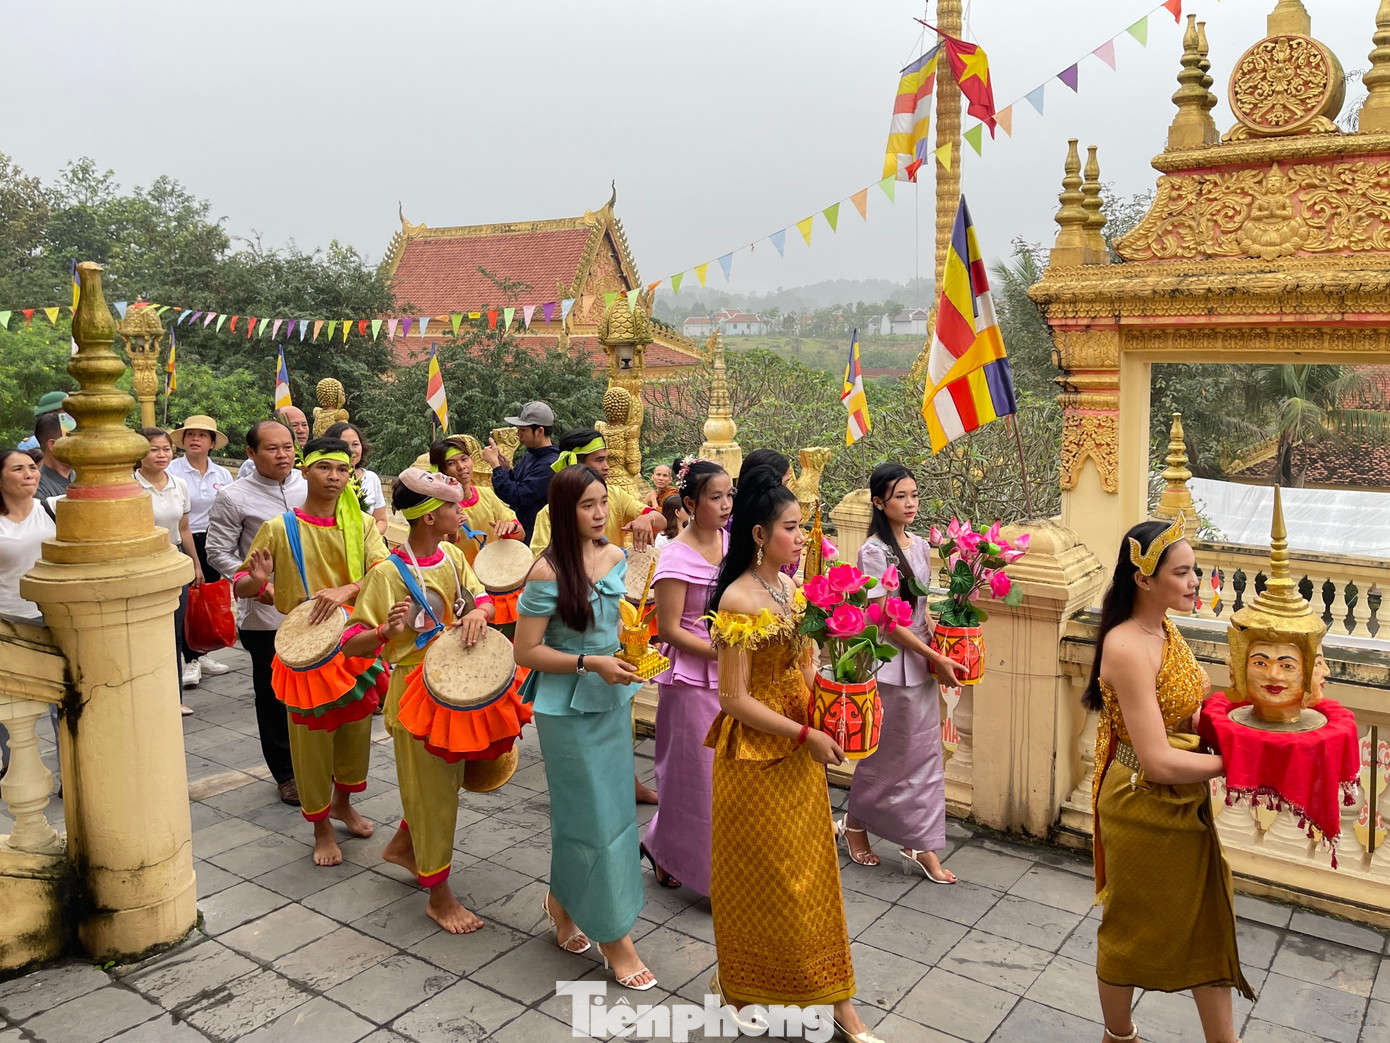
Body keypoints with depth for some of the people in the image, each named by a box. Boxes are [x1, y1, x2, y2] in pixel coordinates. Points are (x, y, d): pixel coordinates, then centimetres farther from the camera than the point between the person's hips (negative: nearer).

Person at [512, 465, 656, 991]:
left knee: (606, 807, 15)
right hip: (568, 709, -6)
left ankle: (563, 900, 39)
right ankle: (614, 938, 15)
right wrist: (590, 663, -22)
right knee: (596, 817, 1)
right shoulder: (548, 572, -18)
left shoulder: (615, 557, 1)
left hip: (612, 701, 6)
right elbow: (526, 652, -15)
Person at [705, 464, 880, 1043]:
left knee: (811, 875, 15)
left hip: (800, 754, 7)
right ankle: (739, 985, 35)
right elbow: (735, 699, -20)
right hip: (756, 757, -7)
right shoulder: (738, 599, -20)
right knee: (757, 877, 11)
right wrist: (806, 736, -18)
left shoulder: (790, 588, 3)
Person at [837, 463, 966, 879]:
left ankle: (920, 846, 16)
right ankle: (854, 823, 29)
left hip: (921, 662, 7)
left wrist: (939, 653, 0)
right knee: (885, 752, 6)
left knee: (925, 753, 8)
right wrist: (936, 657, -13)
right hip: (889, 664, -7)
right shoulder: (873, 552, -13)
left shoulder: (920, 546, 8)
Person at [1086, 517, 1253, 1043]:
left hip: (1186, 802, 8)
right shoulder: (1127, 647, -26)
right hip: (1143, 806, -8)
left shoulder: (1165, 629, 2)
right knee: (1133, 927, 14)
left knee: (1207, 920, 19)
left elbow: (1186, 714, 8)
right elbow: (1158, 761, -27)